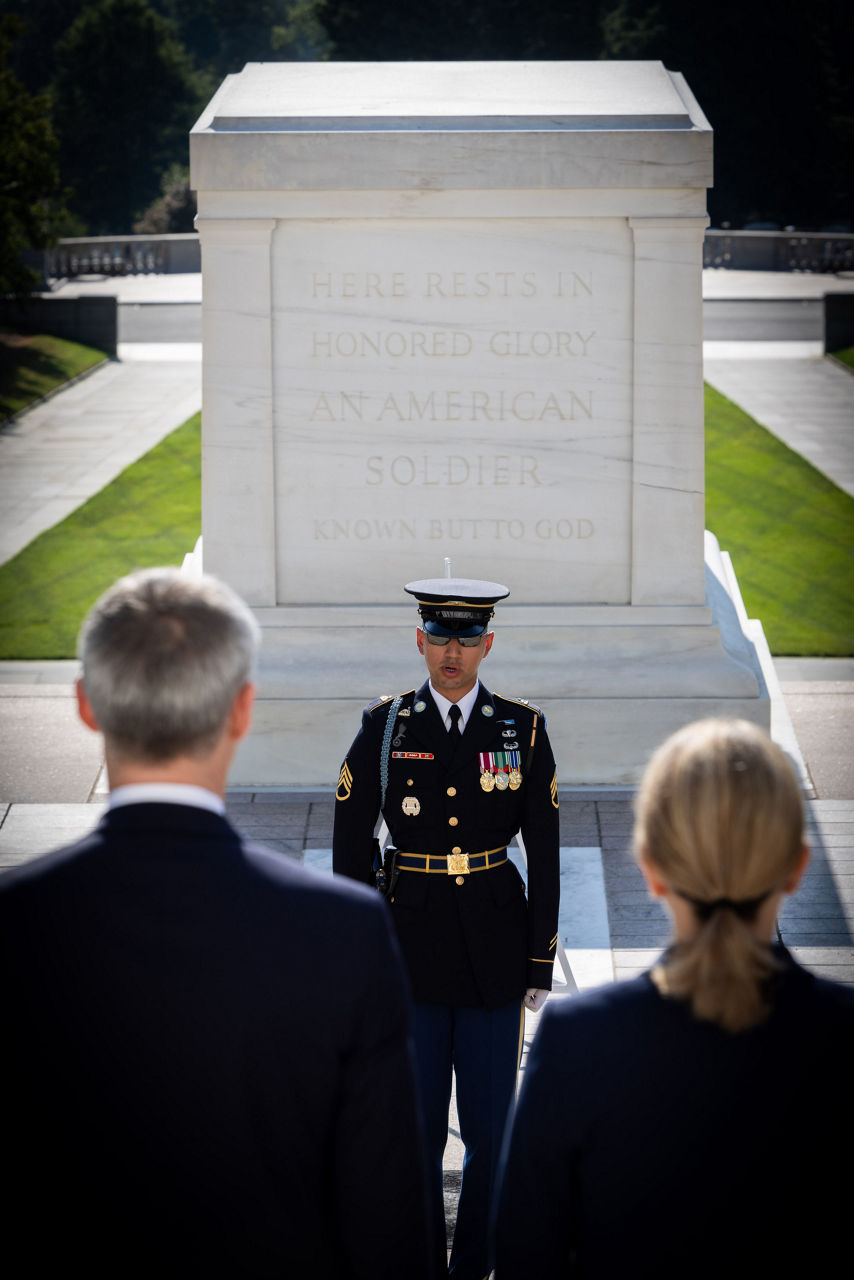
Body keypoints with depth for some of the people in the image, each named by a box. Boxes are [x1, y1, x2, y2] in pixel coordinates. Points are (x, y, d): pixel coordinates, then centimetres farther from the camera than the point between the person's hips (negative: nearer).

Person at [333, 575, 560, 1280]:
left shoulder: (524, 729, -1)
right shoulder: (384, 727, -2)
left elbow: (544, 855, 2)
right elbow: (350, 848, 2)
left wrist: (541, 963, -1)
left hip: (494, 947, 0)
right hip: (409, 946, 0)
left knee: (489, 1128, 3)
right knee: (416, 1125, 1)